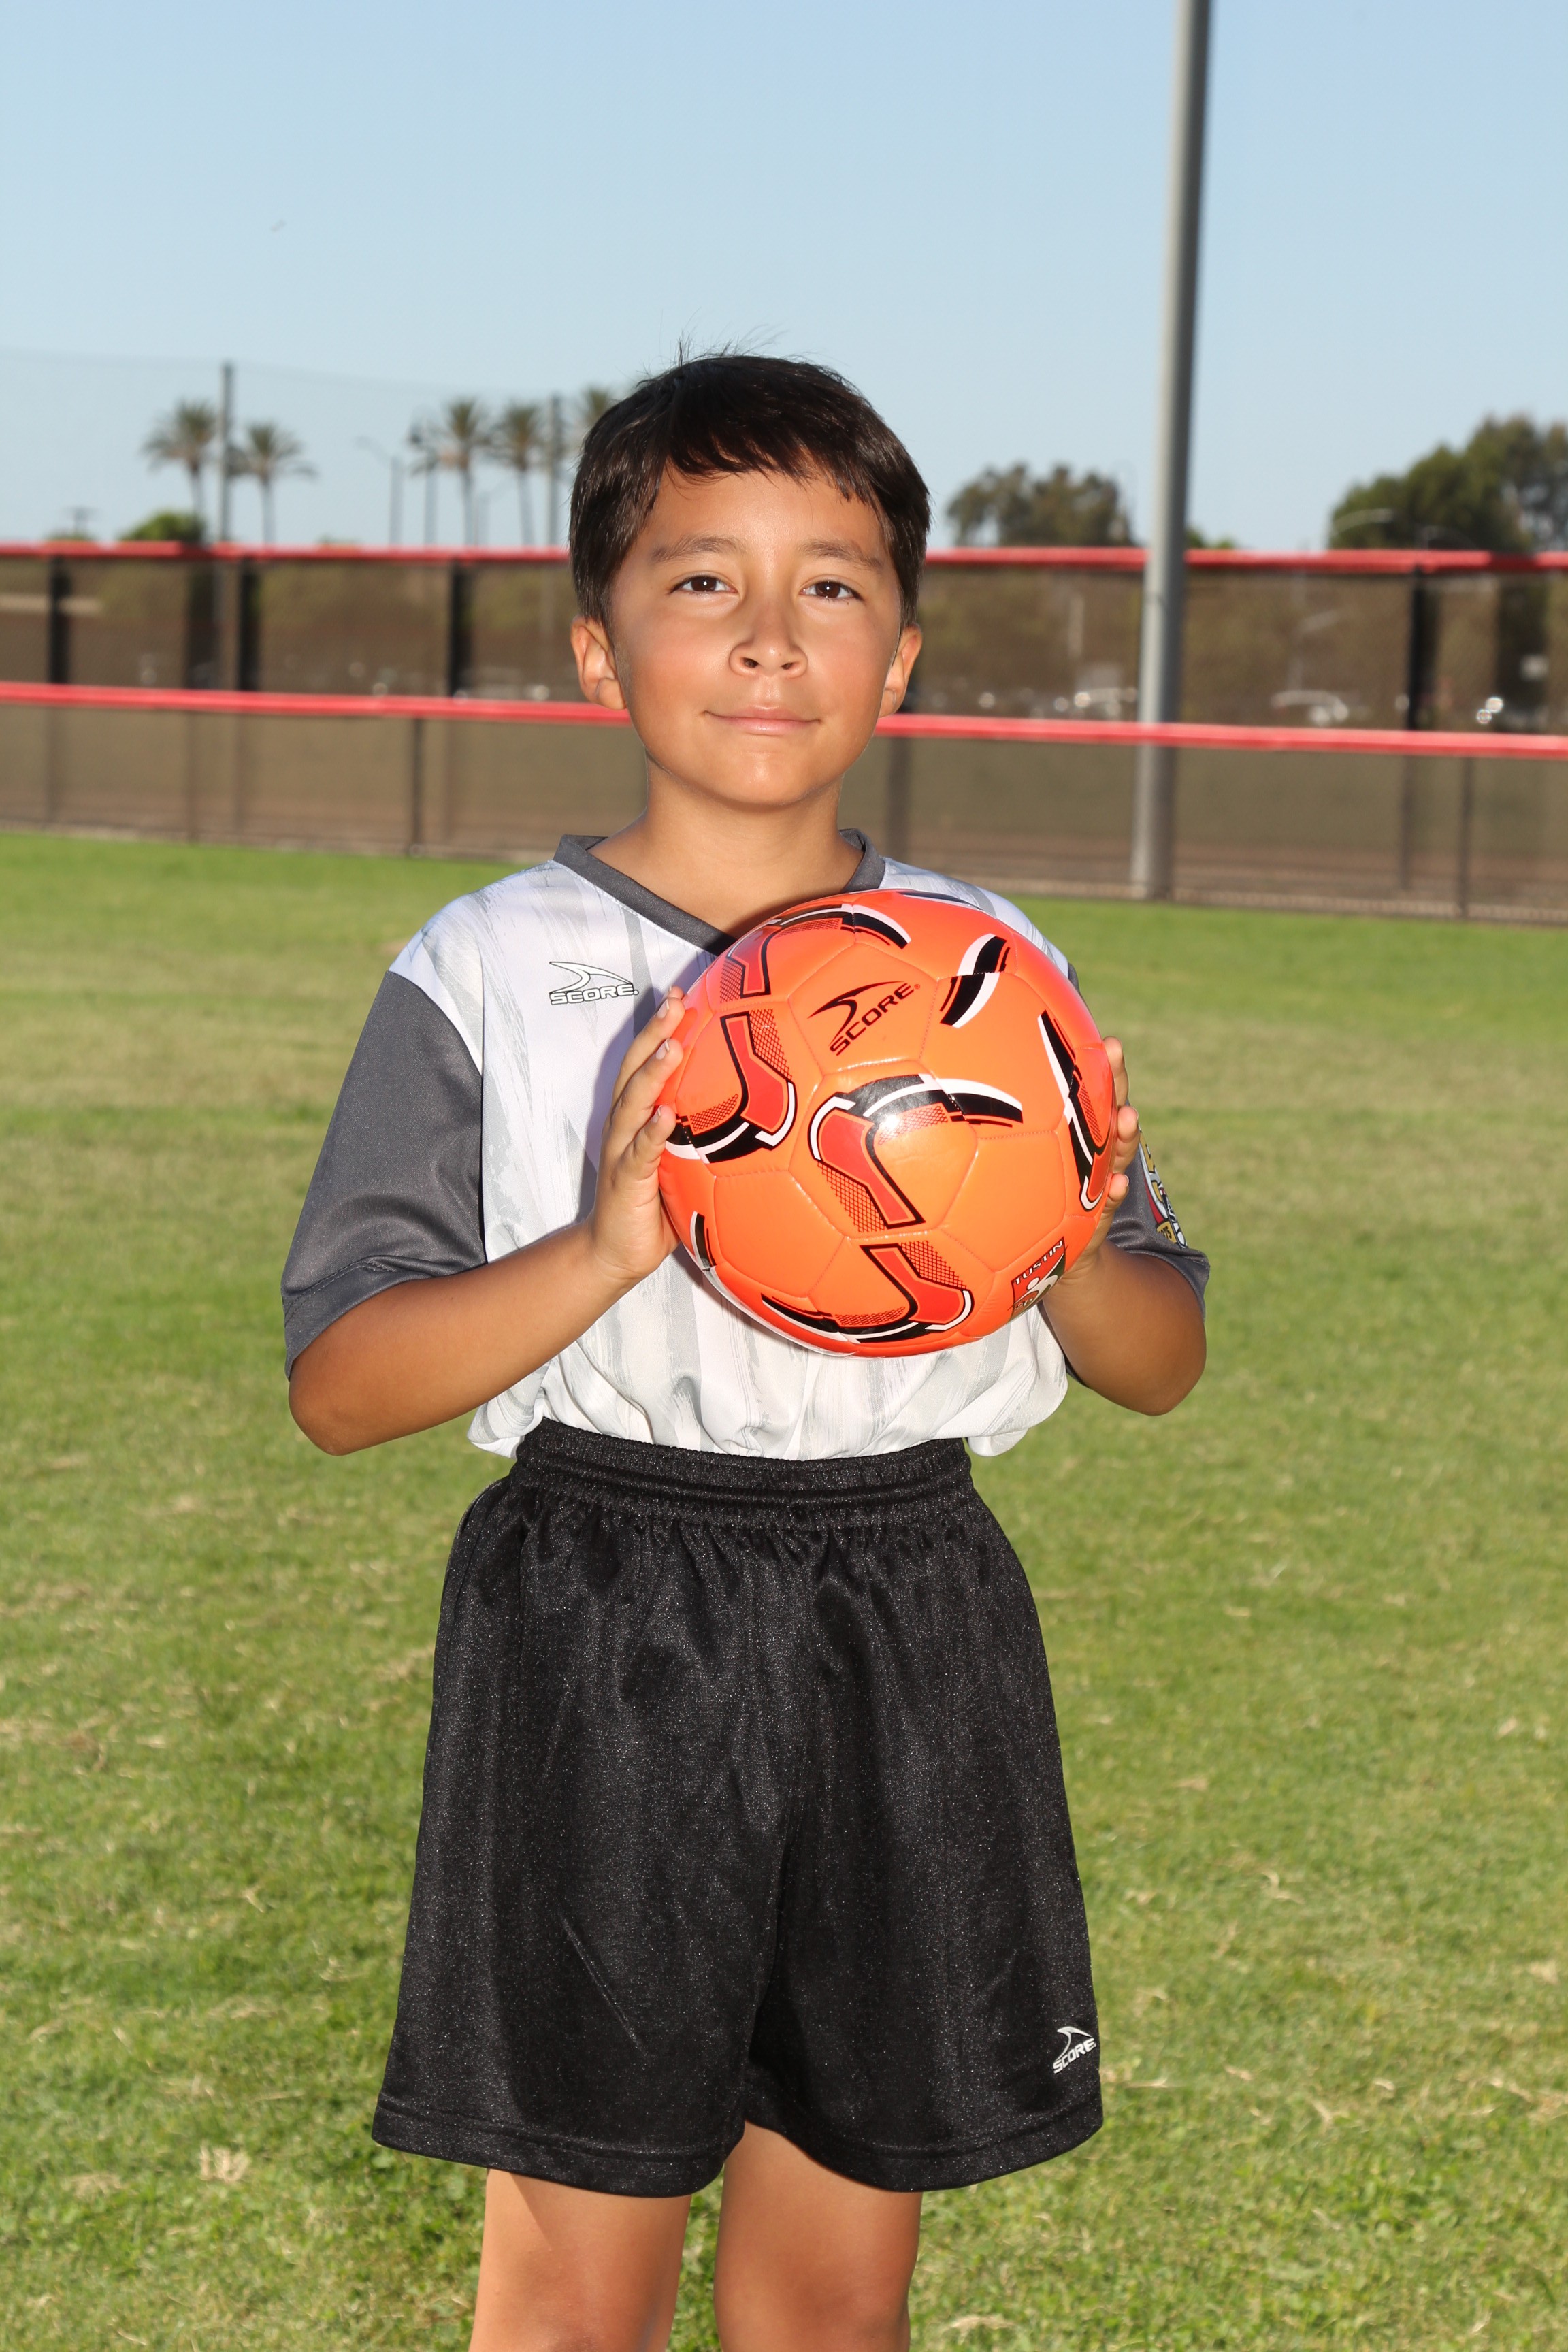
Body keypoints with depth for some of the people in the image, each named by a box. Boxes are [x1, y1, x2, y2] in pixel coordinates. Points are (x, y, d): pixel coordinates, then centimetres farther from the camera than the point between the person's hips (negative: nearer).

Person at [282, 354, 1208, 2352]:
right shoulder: (491, 976, -4)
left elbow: (1162, 1368, 10)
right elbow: (337, 1387, -9)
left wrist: (1069, 1245, -13)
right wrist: (610, 1249, -24)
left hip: (909, 1641, 3)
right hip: (602, 1642, -3)